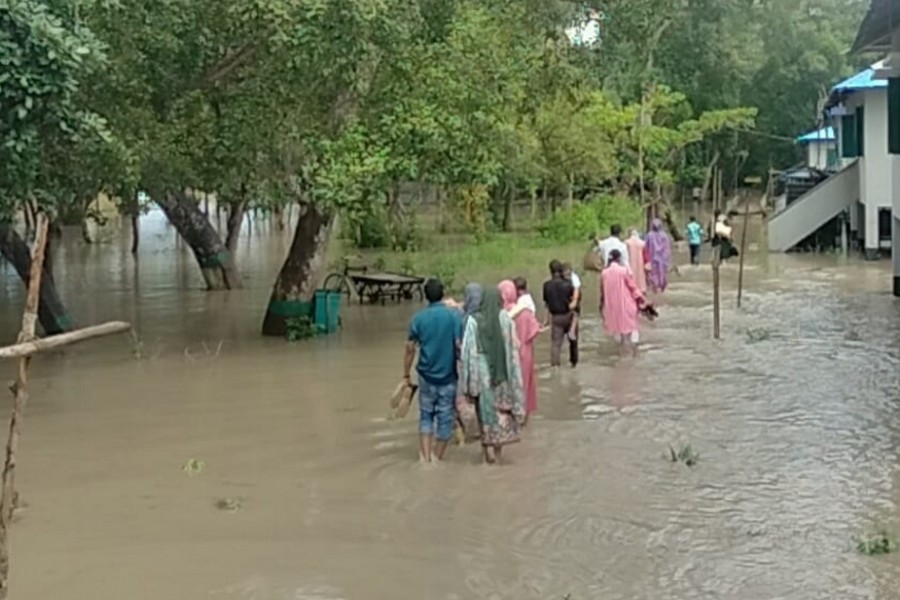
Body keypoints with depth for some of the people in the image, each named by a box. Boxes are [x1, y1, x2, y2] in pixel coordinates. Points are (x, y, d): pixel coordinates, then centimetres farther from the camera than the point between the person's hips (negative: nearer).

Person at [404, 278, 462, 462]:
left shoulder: (418, 318, -1)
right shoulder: (455, 316, -7)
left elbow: (410, 349, 1)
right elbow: (459, 345, -11)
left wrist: (406, 375, 10)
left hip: (426, 374, 2)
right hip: (448, 375, -2)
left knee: (426, 415, 14)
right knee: (445, 417, 9)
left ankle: (425, 456, 4)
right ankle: (437, 457, 15)